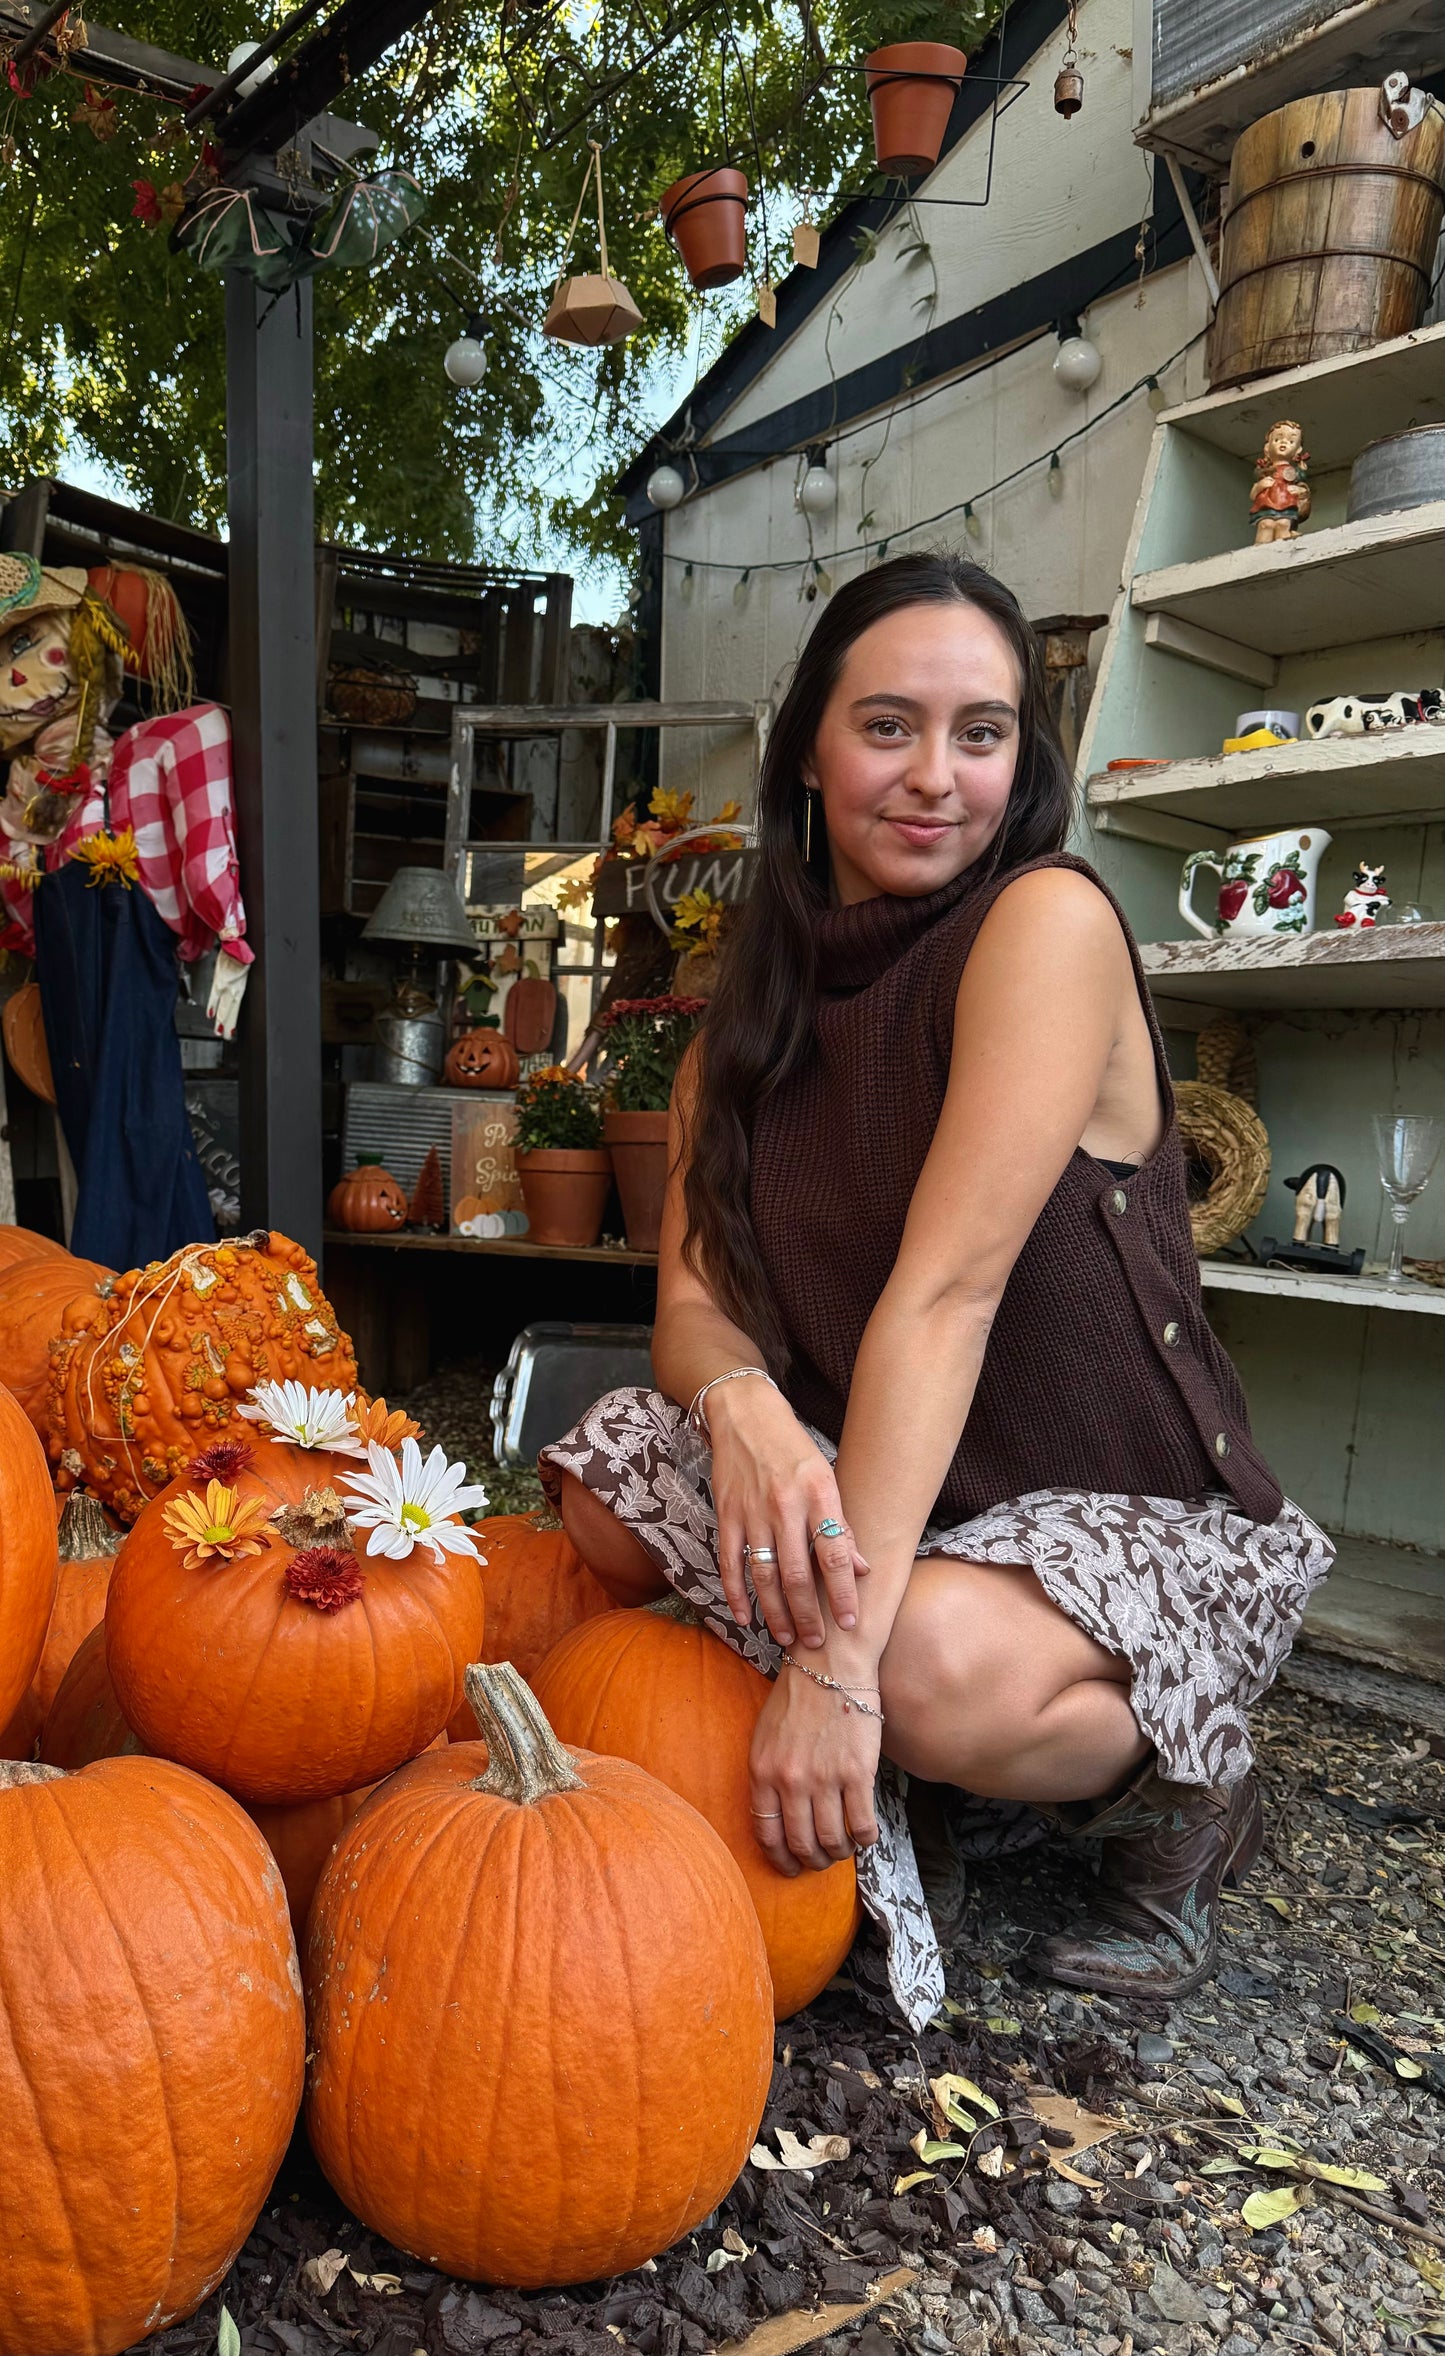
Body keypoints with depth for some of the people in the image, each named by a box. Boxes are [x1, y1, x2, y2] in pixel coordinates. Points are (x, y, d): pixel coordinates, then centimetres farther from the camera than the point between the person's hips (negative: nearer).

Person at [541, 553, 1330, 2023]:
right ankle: (914, 1796, 7)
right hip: (885, 1495, 6)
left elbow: (947, 1290, -27)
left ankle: (1174, 1790, 1)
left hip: (1145, 1523, -6)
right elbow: (692, 1295, -5)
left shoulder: (1049, 920, -17)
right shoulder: (755, 1004, 3)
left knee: (937, 1666, -36)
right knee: (610, 1487, -16)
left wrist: (841, 1656, -31)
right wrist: (739, 1404, -30)